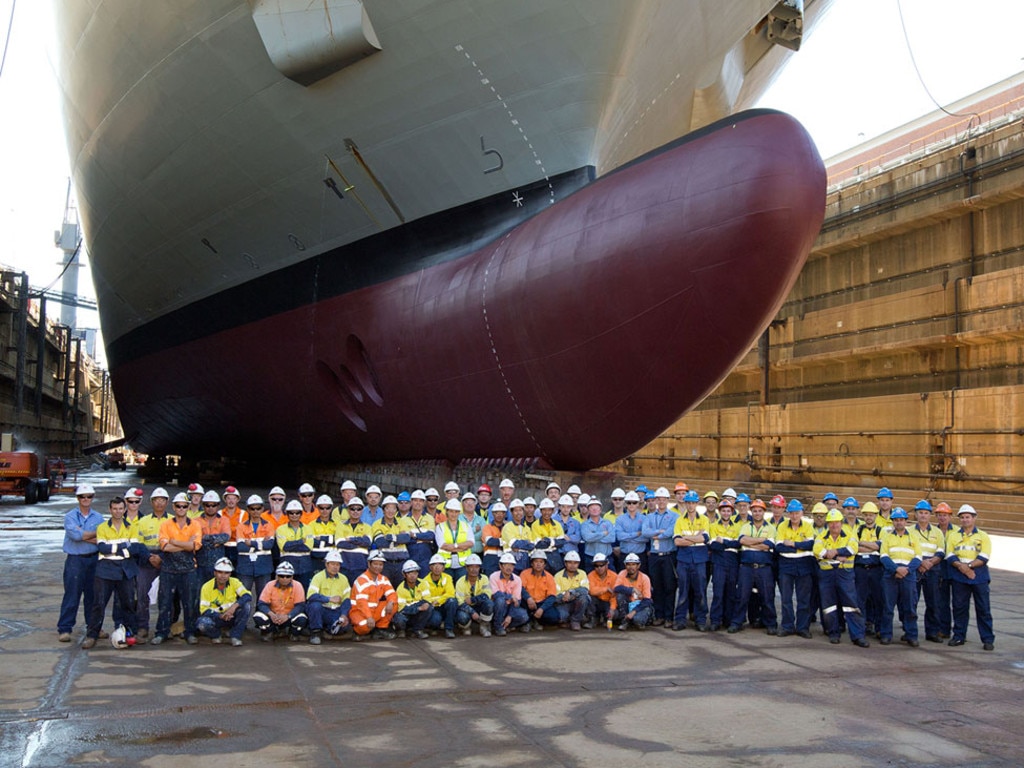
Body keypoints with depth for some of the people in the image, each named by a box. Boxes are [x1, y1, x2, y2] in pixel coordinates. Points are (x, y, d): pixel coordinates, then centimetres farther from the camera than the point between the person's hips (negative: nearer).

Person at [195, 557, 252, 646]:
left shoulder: (234, 582, -9)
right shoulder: (207, 587, -12)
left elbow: (248, 596, -22)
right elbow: (204, 610, -15)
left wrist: (235, 605, -40)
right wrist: (221, 616, -30)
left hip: (232, 617, 1)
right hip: (216, 617, -1)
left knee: (246, 605, -27)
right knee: (202, 623, -33)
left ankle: (235, 636, -12)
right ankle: (216, 635, 3)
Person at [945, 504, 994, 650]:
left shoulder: (983, 536, 3)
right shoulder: (953, 536, 10)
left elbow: (984, 558, -7)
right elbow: (950, 556, 2)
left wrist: (968, 565, -18)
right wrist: (961, 566, -15)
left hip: (979, 577, -2)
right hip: (959, 577, 2)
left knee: (983, 608, -1)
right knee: (959, 607, 6)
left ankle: (988, 639, 5)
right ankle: (959, 636, 16)